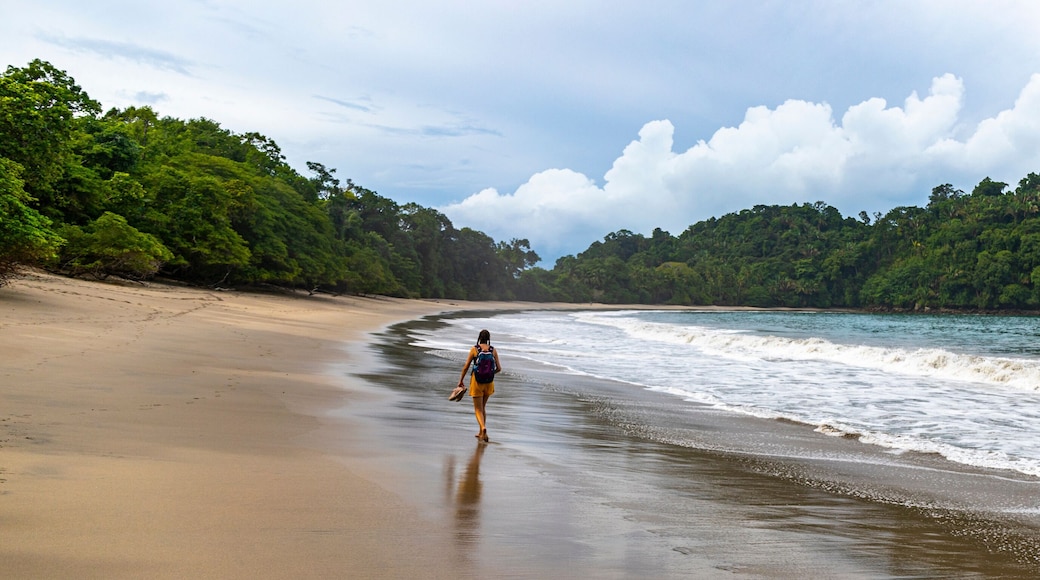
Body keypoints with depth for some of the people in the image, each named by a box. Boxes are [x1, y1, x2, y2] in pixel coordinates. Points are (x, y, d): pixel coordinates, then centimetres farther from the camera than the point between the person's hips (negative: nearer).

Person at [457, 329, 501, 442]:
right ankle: (481, 433, 24)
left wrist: (461, 380, 7)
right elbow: (499, 368, 1)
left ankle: (483, 427, -24)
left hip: (477, 381, -3)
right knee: (483, 407, 21)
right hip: (489, 382, 3)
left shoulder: (474, 349, -7)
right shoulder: (493, 350, -1)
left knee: (478, 409, 3)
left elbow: (466, 367, -5)